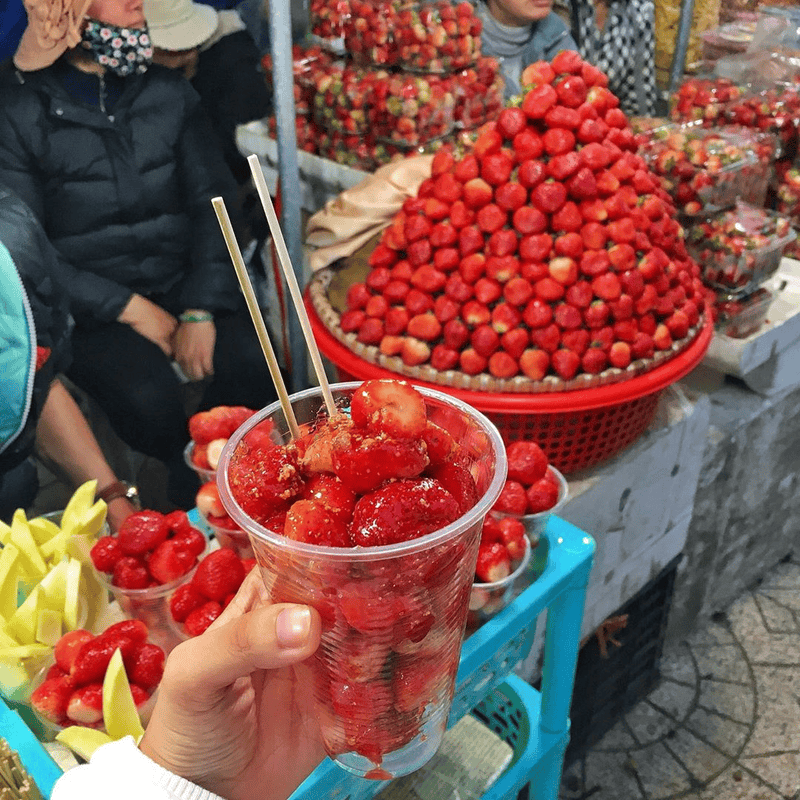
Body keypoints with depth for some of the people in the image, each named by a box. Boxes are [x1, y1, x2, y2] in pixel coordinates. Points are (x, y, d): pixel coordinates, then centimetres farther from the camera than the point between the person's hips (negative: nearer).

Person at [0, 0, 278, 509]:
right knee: (150, 396, -30)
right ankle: (197, 493, 2)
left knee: (252, 366, -25)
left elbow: (213, 202, 3)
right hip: (92, 309, -3)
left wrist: (200, 311, -11)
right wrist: (130, 309, -14)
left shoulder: (169, 91, 9)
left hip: (186, 286, 3)